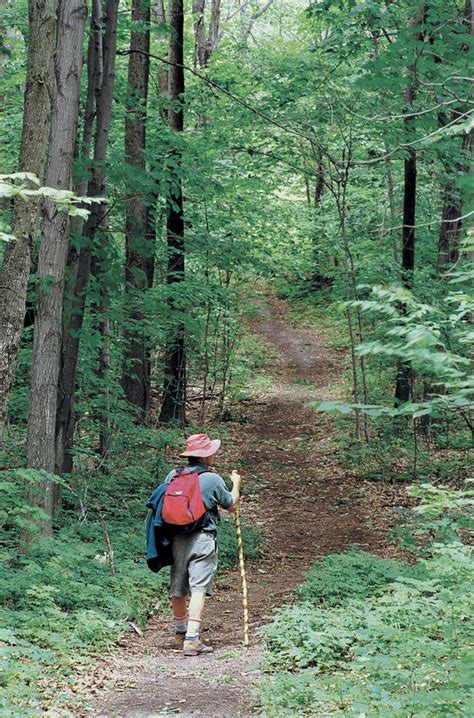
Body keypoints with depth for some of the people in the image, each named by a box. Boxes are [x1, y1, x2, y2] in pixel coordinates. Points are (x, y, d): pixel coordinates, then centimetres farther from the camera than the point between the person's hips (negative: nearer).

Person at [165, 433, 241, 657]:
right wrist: (236, 484, 24)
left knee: (178, 589, 16)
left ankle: (181, 631, 34)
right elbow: (231, 506, 6)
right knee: (198, 589, -5)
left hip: (177, 539, 5)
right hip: (202, 539, -5)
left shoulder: (172, 476, 3)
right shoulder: (213, 479, -8)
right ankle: (192, 639, -13)